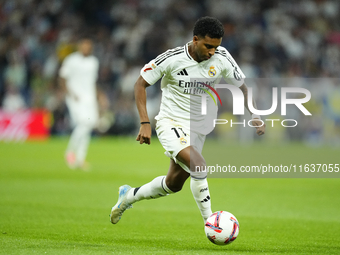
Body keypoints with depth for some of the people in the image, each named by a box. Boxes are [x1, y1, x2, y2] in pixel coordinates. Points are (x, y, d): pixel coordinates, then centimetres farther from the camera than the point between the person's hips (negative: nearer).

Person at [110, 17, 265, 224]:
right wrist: (145, 123, -17)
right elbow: (141, 84, -9)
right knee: (198, 165, -29)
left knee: (174, 184, 14)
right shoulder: (172, 59, -19)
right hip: (171, 123, -5)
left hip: (198, 128, 5)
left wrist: (255, 116, -10)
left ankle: (129, 195, 40)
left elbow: (241, 86, 4)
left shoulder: (222, 58, -11)